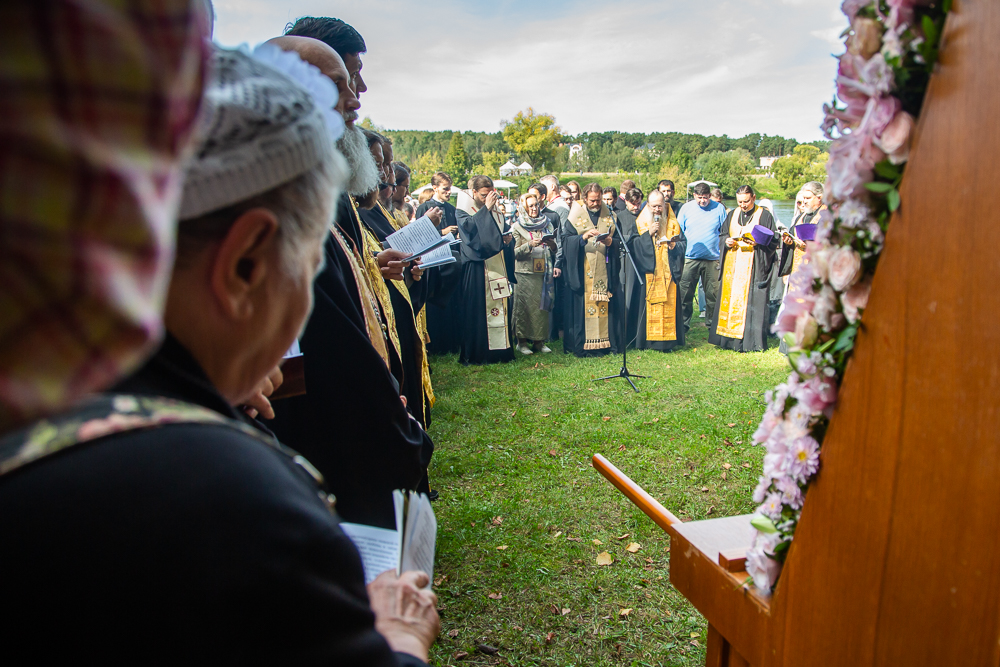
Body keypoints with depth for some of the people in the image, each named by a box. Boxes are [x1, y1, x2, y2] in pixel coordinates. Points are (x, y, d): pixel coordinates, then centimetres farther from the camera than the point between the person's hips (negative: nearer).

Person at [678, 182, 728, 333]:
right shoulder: (686, 208, 6)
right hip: (689, 258, 0)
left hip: (712, 259, 0)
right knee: (685, 293, -1)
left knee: (713, 293, 4)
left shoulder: (719, 208, 4)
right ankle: (683, 324, 8)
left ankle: (712, 323, 17)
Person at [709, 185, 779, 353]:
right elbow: (721, 236, 18)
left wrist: (758, 242, -18)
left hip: (754, 267, -4)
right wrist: (726, 242, -4)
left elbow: (773, 240, -1)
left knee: (751, 304, -5)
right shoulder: (732, 215, 14)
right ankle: (730, 339, 12)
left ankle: (750, 342, 0)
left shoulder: (765, 215, 1)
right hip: (732, 267, 5)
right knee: (729, 301, 4)